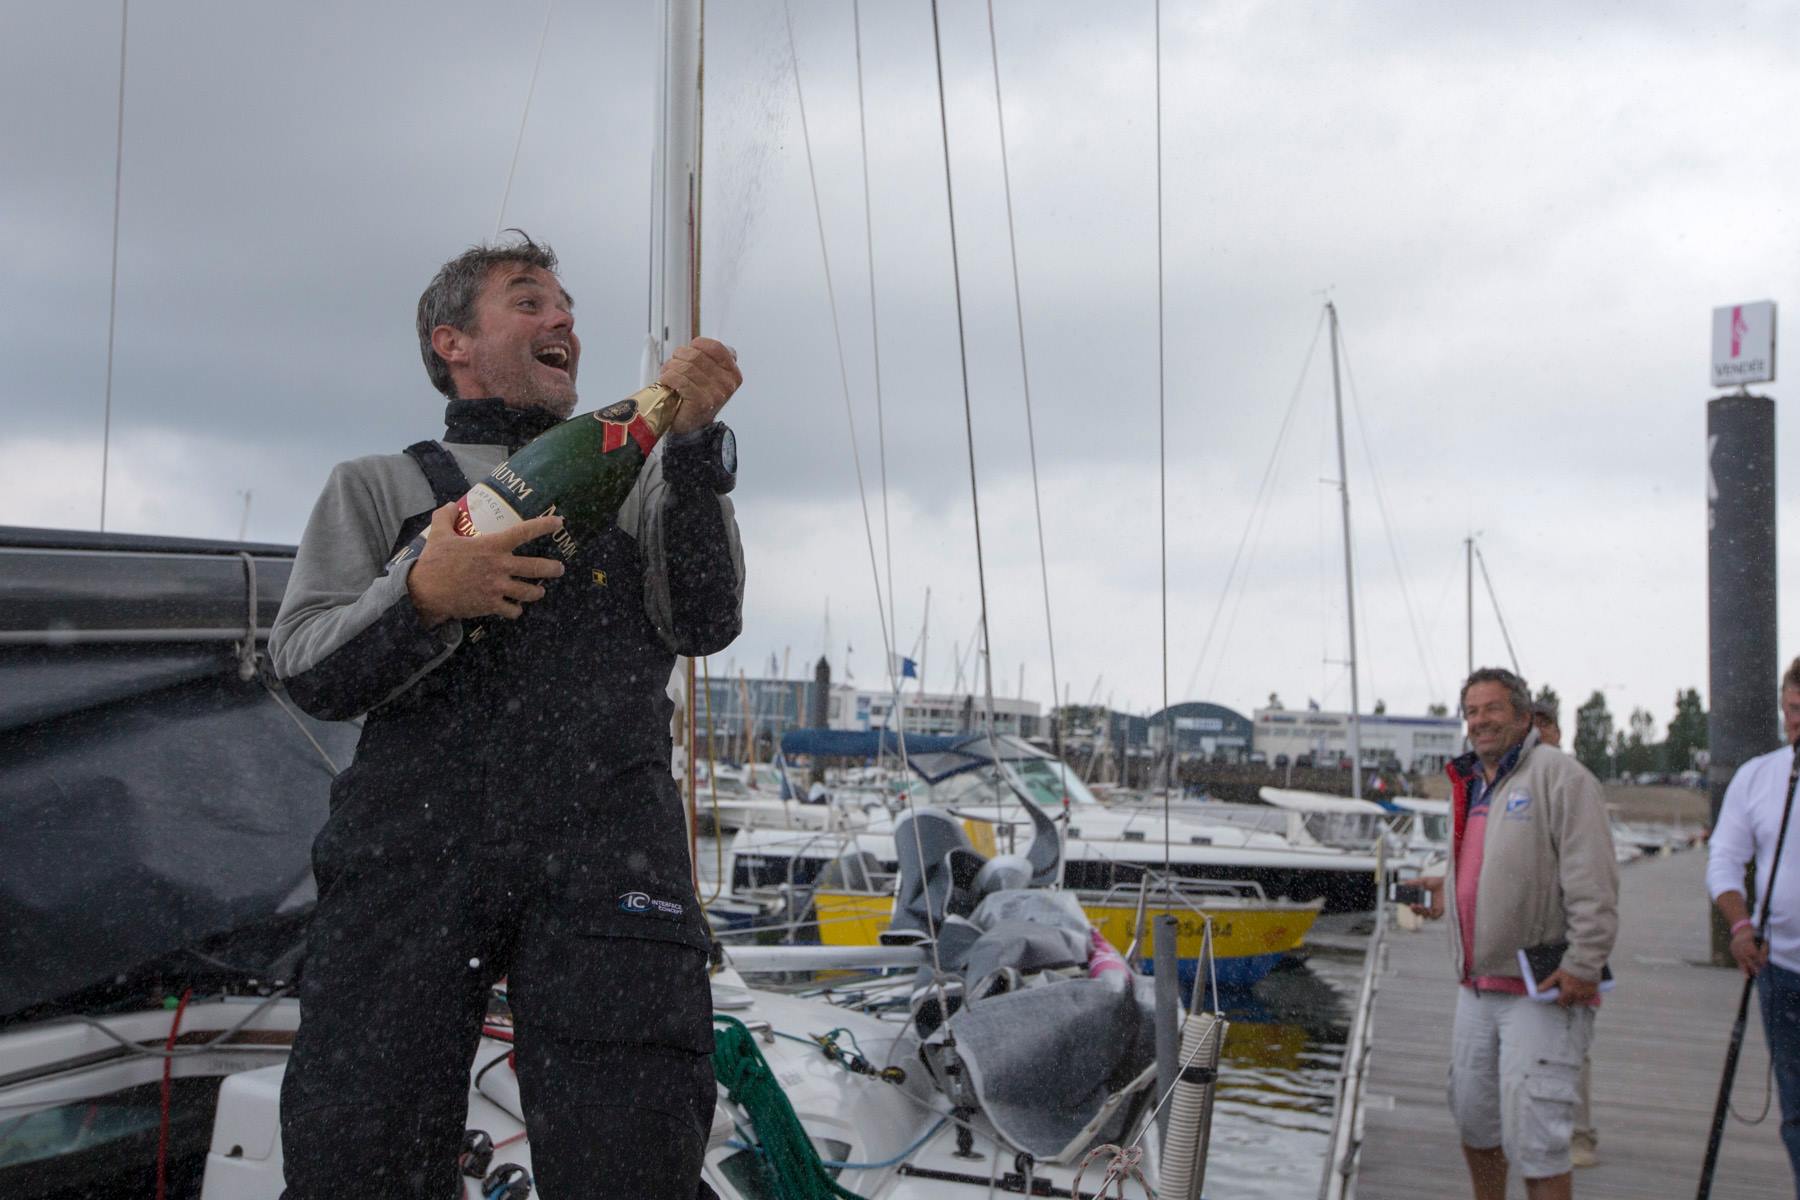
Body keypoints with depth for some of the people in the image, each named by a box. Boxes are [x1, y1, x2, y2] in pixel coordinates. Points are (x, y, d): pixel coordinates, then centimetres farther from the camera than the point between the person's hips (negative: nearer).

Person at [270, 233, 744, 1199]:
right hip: (411, 846, 0)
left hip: (604, 856, 0)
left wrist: (691, 440, -1)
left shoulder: (630, 483, 27)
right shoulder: (378, 488, 23)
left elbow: (704, 623, 9)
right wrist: (422, 598, -11)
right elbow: (309, 672, 9)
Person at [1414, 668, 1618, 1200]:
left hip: (1542, 990, -9)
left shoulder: (1557, 774, -10)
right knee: (1473, 1118, 17)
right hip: (1477, 985, 9)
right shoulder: (1470, 785, 17)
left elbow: (1592, 882, -17)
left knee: (1533, 1135, -10)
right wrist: (1451, 891, 14)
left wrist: (1583, 963, -22)